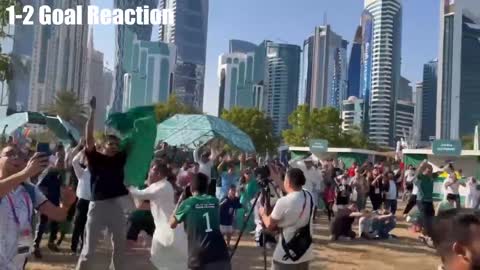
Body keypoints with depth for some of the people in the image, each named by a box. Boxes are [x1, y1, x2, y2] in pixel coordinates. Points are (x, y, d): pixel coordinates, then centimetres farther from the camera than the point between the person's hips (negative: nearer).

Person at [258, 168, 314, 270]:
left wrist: (262, 213, 13)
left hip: (286, 256, -7)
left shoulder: (283, 202, -21)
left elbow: (270, 225, -8)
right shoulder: (309, 196, -1)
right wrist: (276, 178, 28)